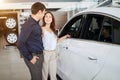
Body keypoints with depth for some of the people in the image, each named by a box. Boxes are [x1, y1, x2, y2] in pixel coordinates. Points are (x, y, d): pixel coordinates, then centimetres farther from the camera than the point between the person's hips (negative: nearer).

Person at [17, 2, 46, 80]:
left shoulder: (36, 23, 8)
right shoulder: (28, 25, -21)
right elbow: (20, 44, -24)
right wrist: (30, 58, -17)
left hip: (40, 55, 9)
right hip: (34, 56, -9)